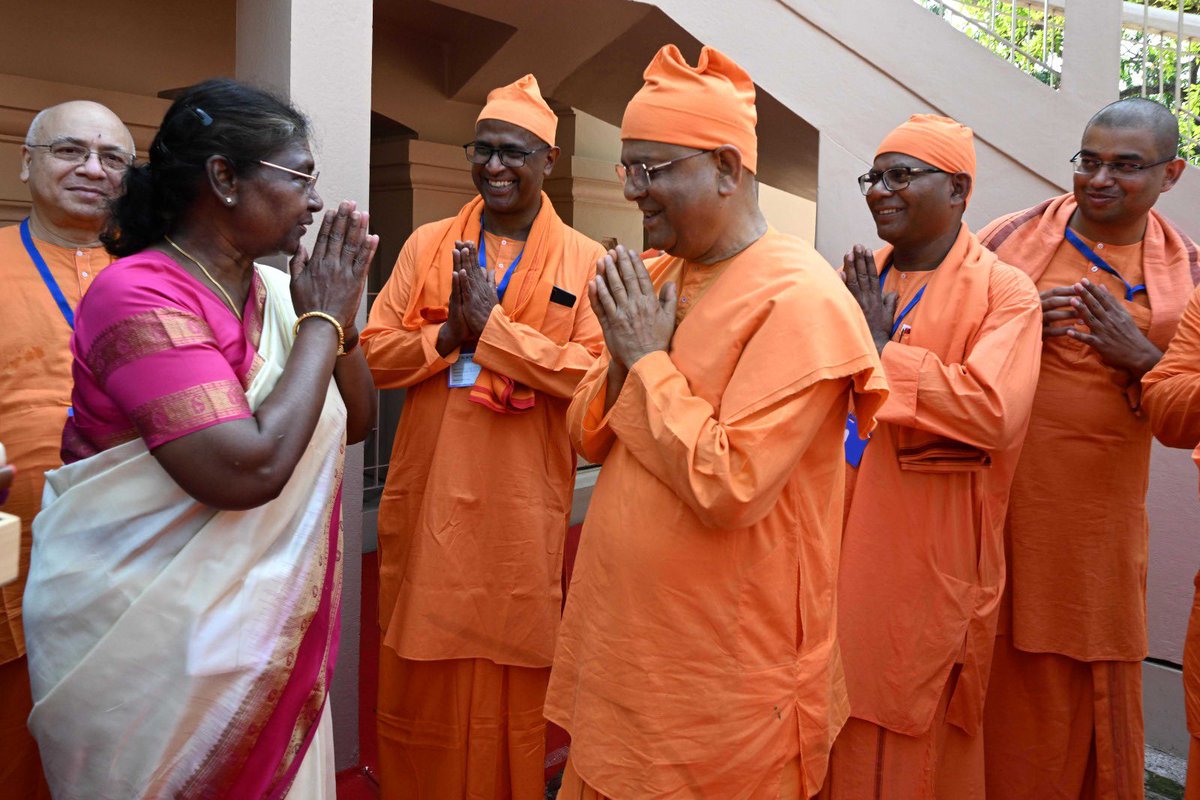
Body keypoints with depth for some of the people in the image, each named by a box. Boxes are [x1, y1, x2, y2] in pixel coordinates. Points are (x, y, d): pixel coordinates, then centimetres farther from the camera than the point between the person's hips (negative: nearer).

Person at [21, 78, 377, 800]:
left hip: (263, 621, 7)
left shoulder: (273, 291, 3)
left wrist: (341, 319, -8)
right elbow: (249, 469, -30)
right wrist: (322, 322, -19)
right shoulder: (140, 294, -20)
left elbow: (356, 423, 9)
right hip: (147, 639, -7)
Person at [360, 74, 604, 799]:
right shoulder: (427, 245, 8)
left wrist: (493, 325, -17)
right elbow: (375, 353, 3)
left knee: (515, 684, 10)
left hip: (525, 513, -2)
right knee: (423, 686, 13)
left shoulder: (585, 261, 1)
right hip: (428, 505, 2)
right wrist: (451, 334, -14)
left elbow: (596, 372, -12)